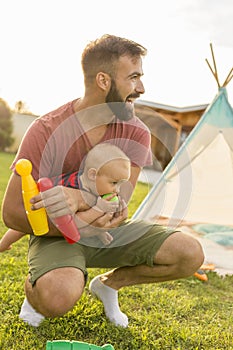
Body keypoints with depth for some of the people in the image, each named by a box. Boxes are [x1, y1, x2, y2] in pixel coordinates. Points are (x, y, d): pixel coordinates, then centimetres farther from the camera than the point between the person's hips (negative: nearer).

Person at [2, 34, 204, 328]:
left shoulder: (135, 133, -9)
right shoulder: (46, 131, -21)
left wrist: (79, 198, -43)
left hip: (109, 230, 5)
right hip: (57, 233, -4)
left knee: (190, 254, -12)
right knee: (60, 296, -37)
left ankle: (108, 283, 10)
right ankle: (35, 289, 3)